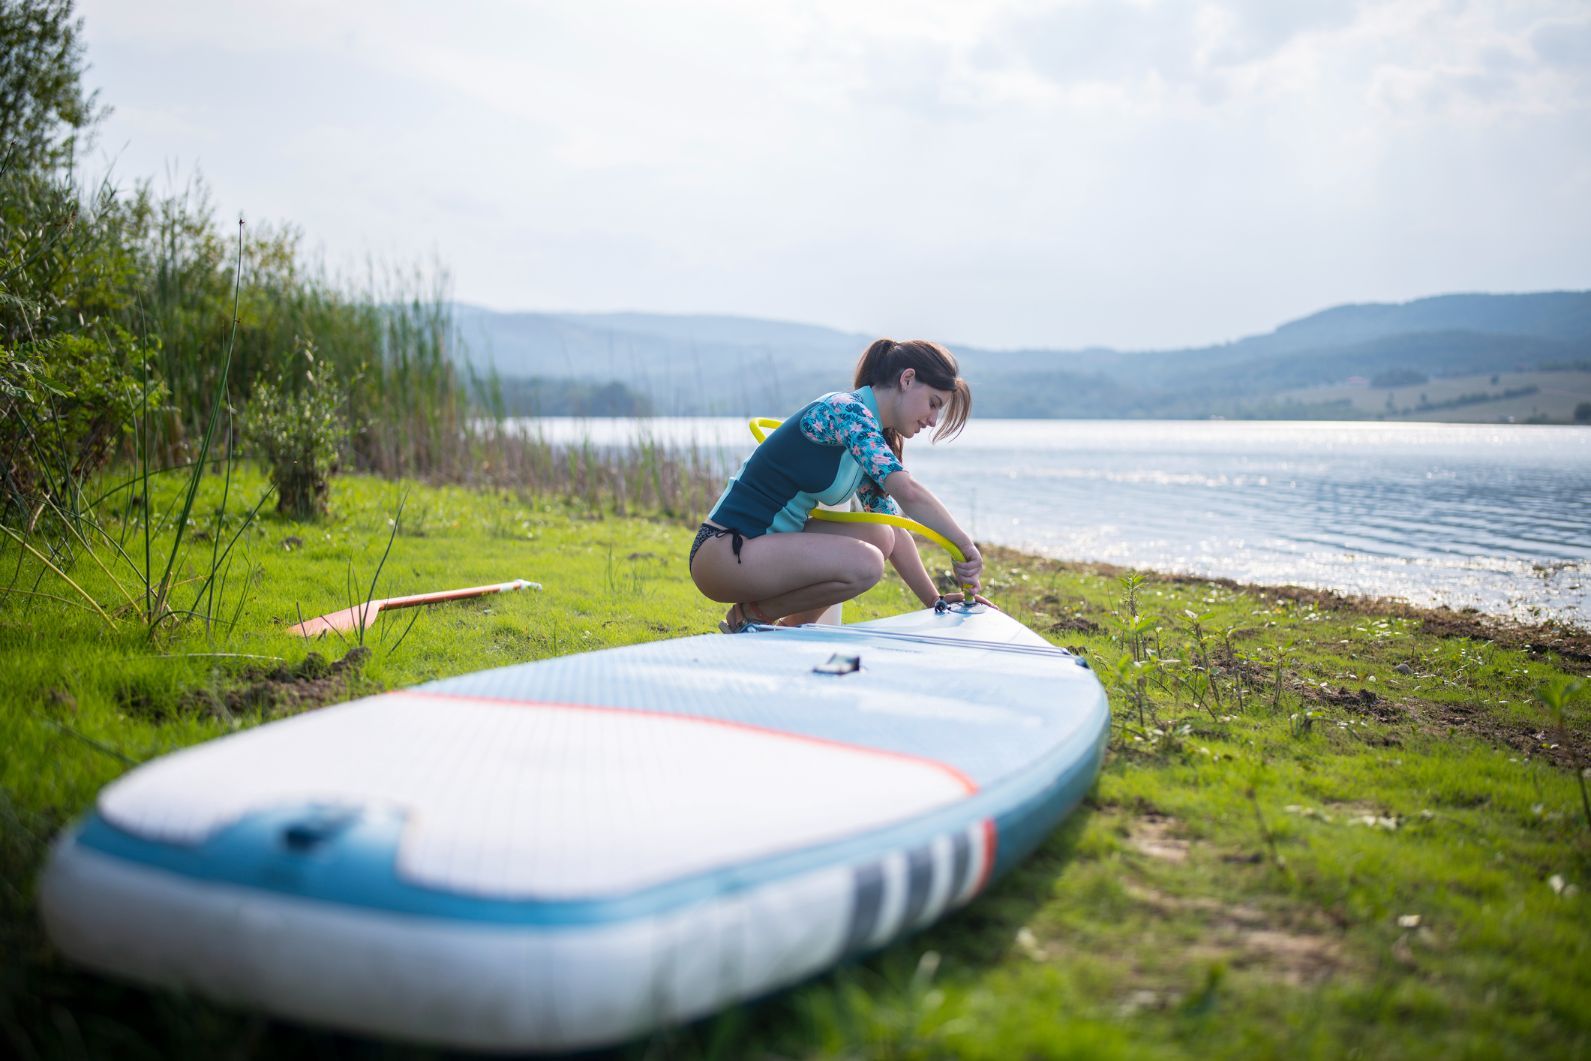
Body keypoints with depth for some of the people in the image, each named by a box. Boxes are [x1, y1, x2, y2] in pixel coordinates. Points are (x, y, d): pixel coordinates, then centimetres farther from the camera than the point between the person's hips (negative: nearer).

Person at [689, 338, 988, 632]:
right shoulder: (843, 410, -15)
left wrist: (935, 601, 8)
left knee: (878, 535, 3)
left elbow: (894, 531, 15)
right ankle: (750, 616, -6)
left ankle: (792, 627, 8)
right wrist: (965, 544, -19)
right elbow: (909, 492, -27)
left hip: (764, 545, 10)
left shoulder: (873, 435, 14)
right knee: (865, 565, -24)